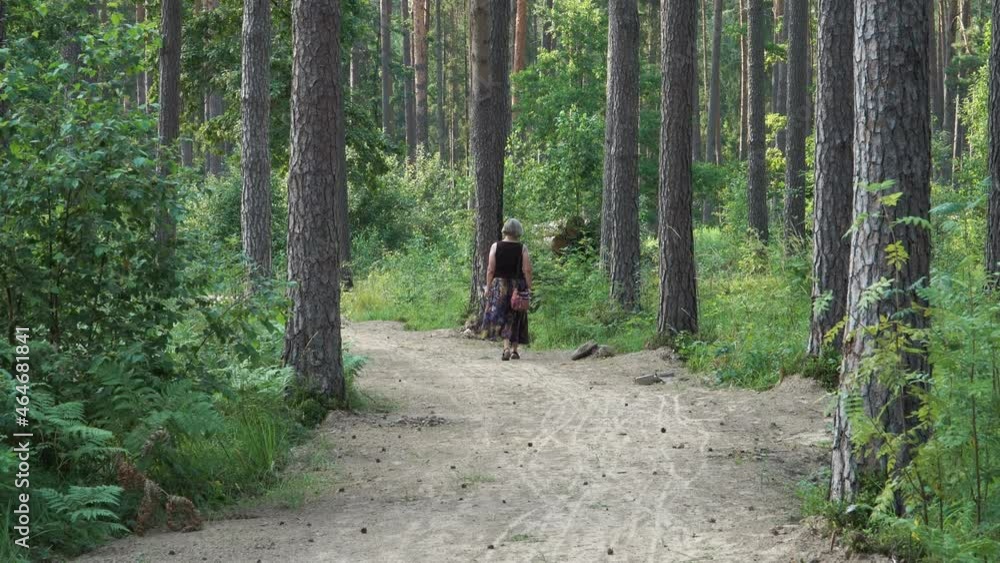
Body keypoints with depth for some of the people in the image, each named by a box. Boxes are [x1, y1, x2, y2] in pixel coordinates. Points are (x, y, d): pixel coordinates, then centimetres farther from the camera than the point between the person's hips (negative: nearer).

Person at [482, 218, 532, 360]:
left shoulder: (496, 246, -3)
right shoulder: (522, 249, -4)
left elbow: (490, 269, -4)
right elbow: (527, 270, -7)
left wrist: (488, 287, 2)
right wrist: (528, 288, 0)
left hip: (499, 285, 0)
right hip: (518, 286, 0)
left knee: (501, 317, 1)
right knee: (516, 319, 11)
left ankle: (506, 347, -18)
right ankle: (514, 349, 15)